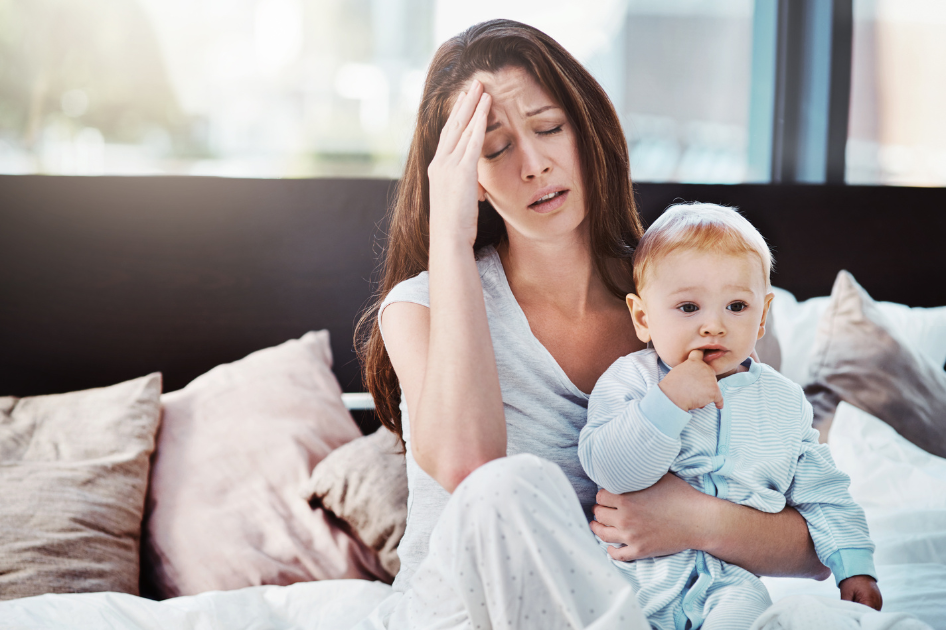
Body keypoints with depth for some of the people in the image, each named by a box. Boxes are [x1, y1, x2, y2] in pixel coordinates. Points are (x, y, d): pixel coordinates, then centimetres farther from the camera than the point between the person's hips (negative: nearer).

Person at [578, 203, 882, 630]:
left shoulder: (783, 401, 9)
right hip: (632, 570, -1)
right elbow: (608, 470, -17)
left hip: (726, 580, 1)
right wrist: (666, 403, -25)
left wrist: (855, 567, 4)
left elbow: (823, 497, 15)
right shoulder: (631, 380, -1)